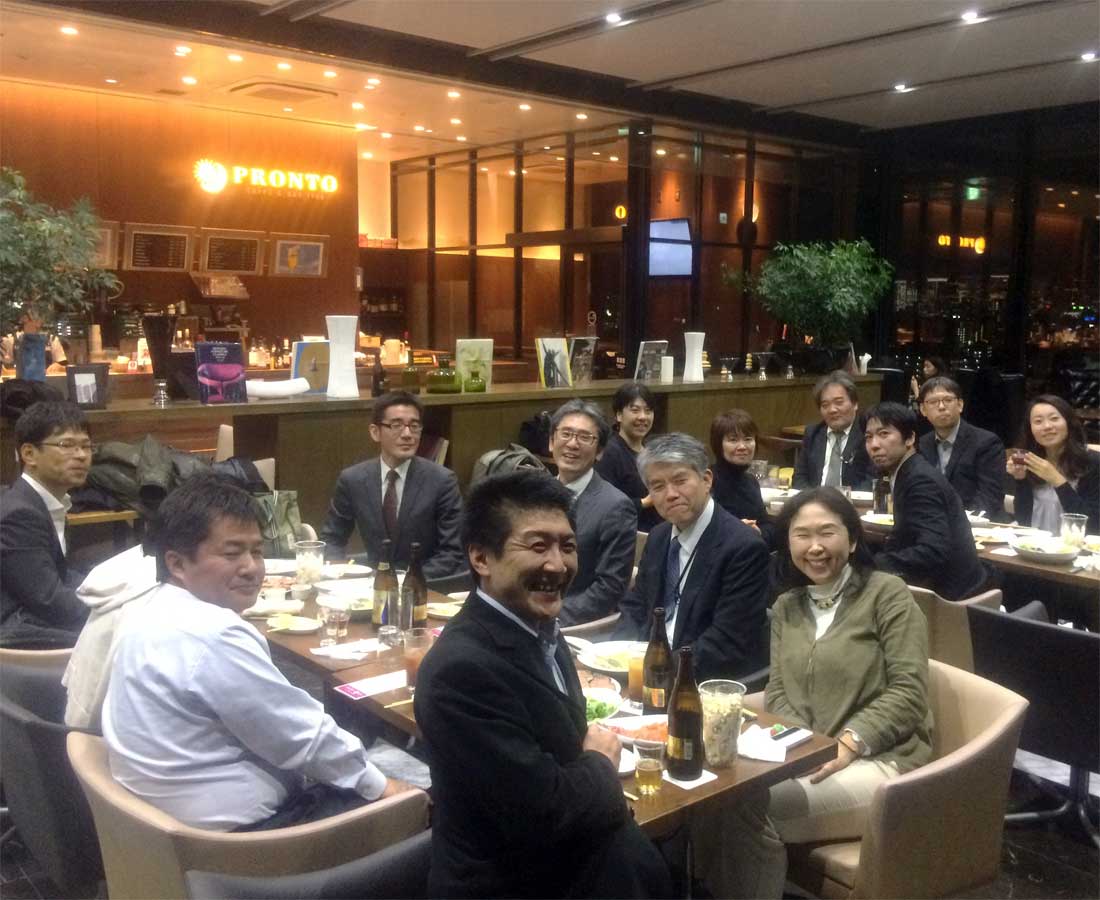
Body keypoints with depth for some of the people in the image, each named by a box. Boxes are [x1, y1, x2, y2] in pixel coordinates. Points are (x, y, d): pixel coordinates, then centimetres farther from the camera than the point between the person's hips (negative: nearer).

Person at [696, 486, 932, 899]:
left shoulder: (887, 593, -1)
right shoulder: (785, 608, 16)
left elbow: (908, 692, -8)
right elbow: (777, 692, 9)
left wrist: (848, 743, -19)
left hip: (879, 760, -4)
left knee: (748, 808, -26)